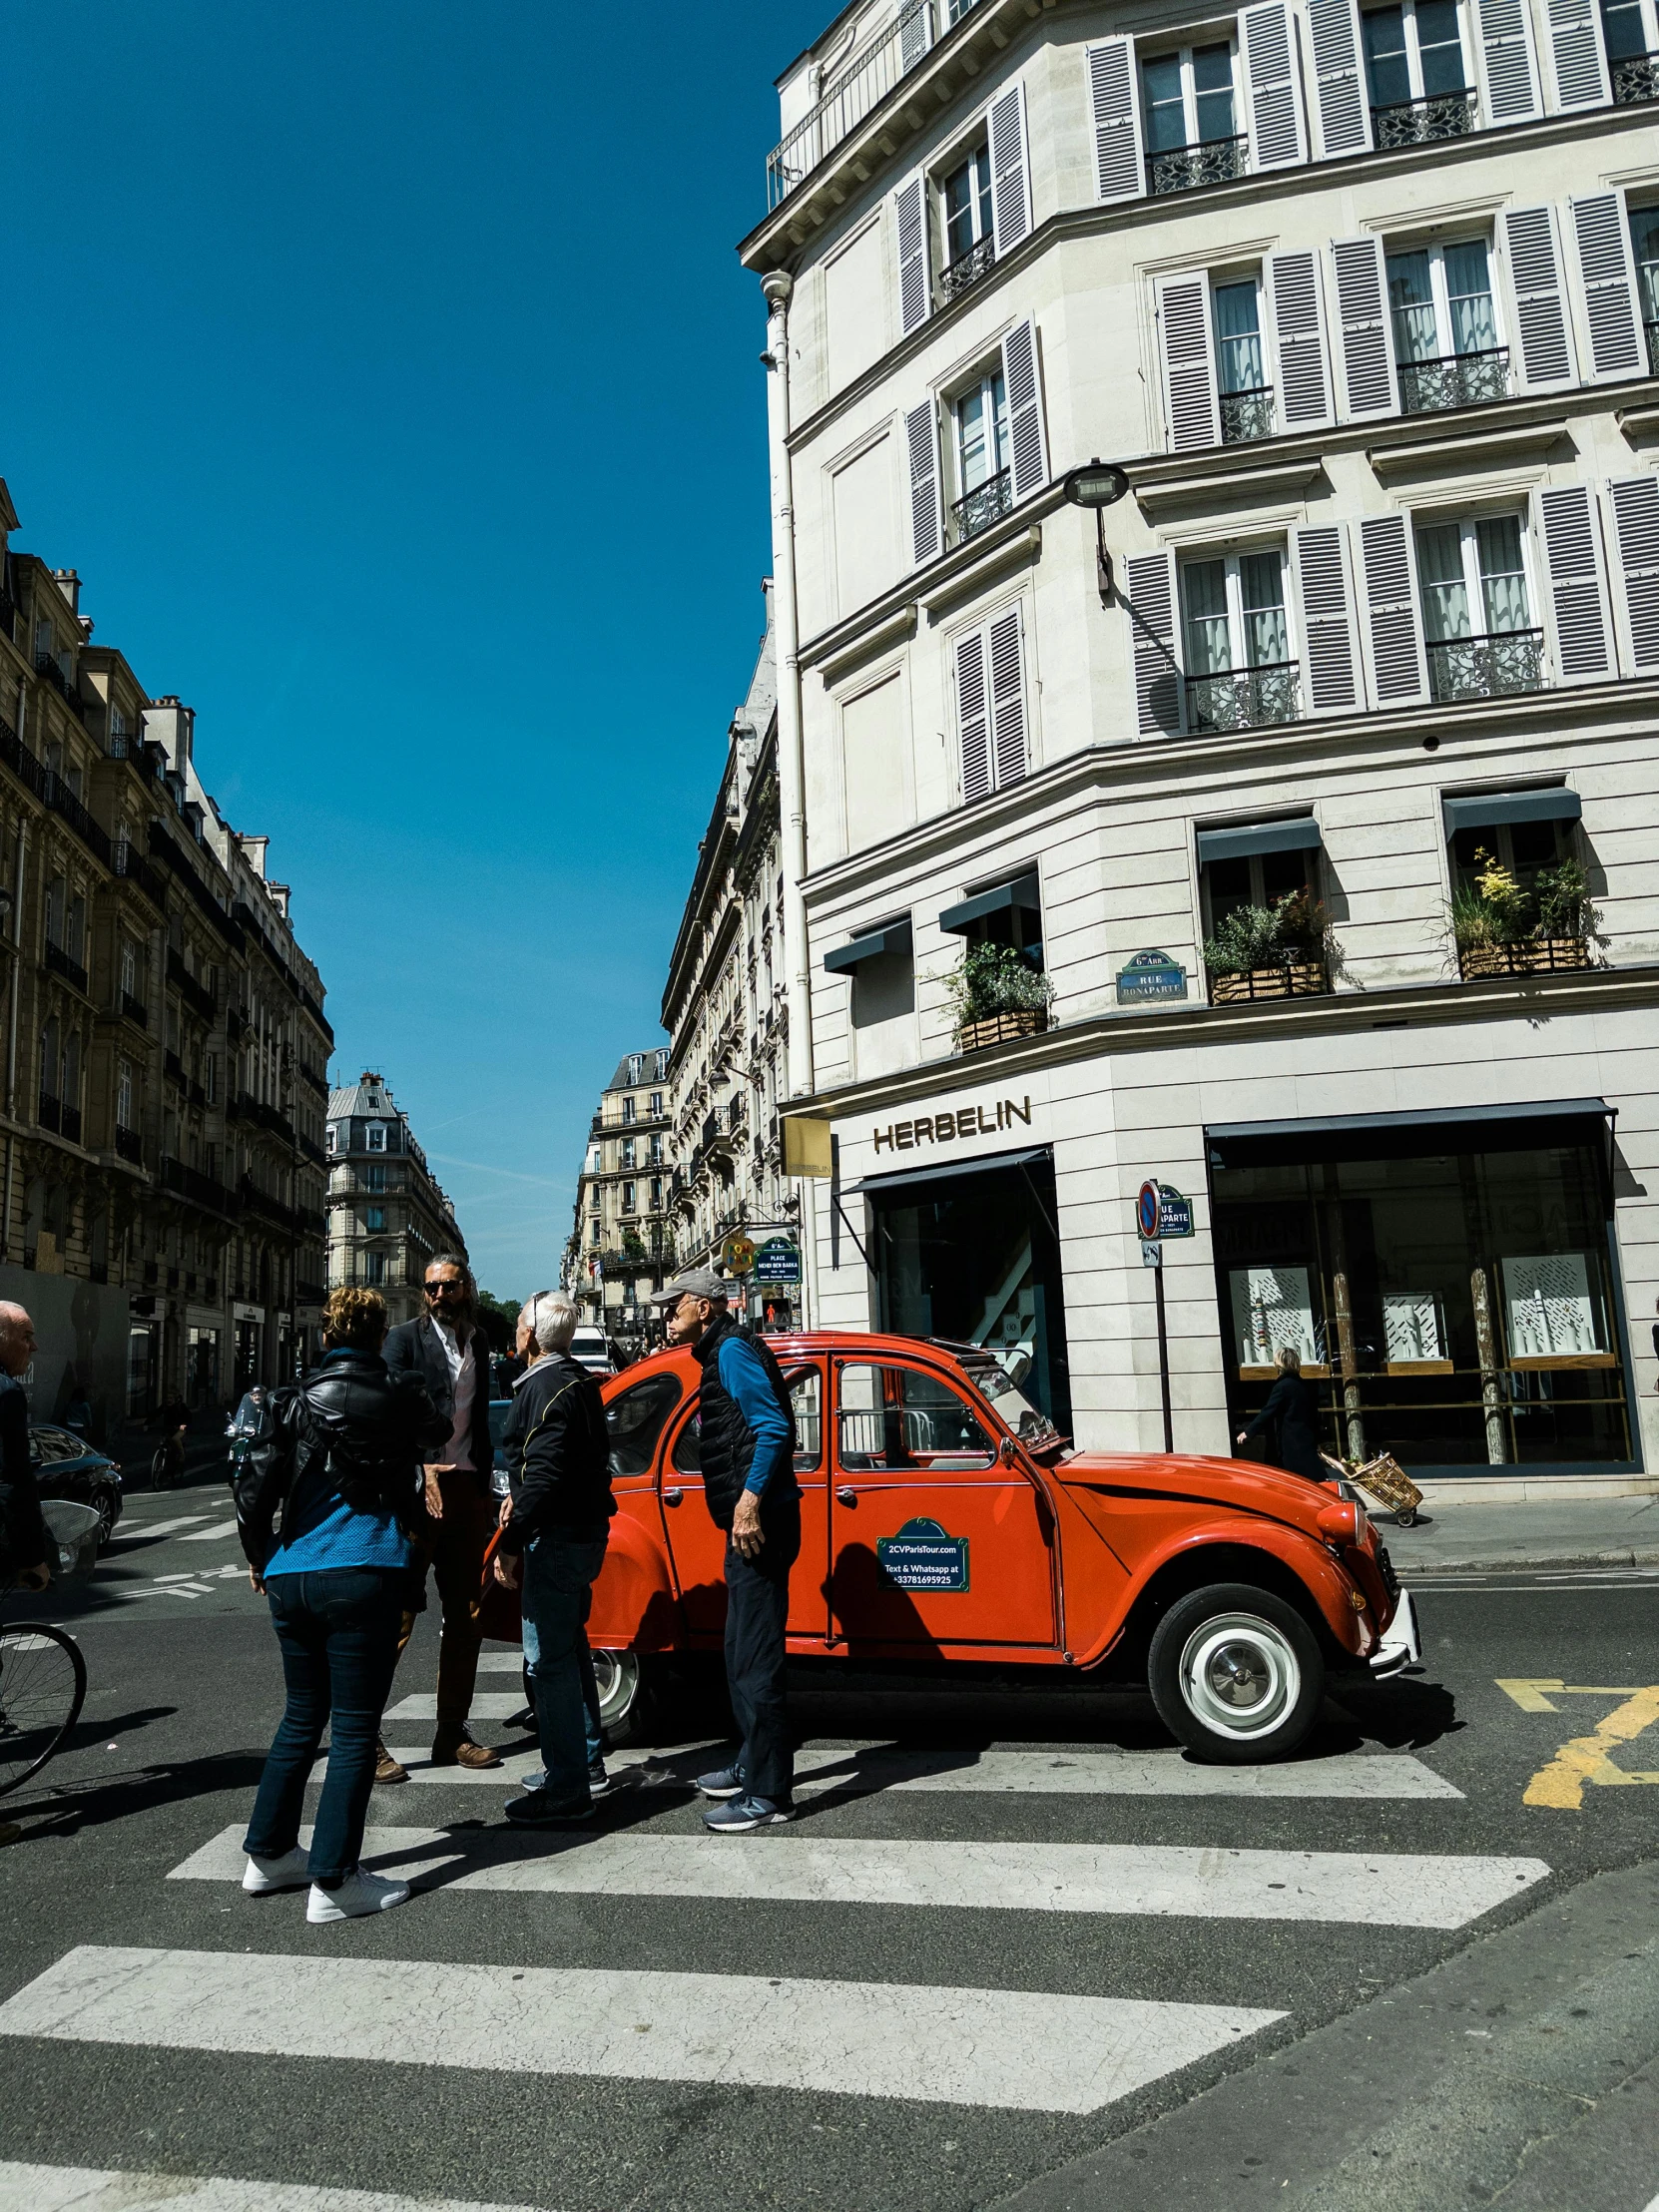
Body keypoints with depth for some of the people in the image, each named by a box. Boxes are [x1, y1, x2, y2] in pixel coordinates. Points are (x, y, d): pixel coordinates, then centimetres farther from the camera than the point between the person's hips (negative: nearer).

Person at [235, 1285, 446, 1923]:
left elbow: (255, 1492, 2)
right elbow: (437, 1433, 23)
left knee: (301, 1718, 21)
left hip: (291, 1577, 4)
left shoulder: (294, 1400, 5)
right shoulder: (398, 1395, 1)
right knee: (354, 1729, 2)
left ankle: (268, 1854, 31)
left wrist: (259, 1559, 18)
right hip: (363, 1577, -4)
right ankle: (333, 1883, 3)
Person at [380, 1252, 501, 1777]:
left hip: (465, 1488, 6)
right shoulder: (407, 1337, -2)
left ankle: (452, 1733, 21)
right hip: (416, 1490, -6)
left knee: (467, 1619, 10)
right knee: (397, 1616, -7)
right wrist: (419, 1468, -24)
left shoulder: (479, 1341, 15)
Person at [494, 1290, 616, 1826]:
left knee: (549, 1661, -5)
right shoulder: (577, 1381, 13)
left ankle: (566, 1790, 0)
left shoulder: (545, 1388, -18)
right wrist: (521, 1496, 18)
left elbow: (544, 1476, -25)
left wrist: (511, 1542, -22)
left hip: (556, 1539, -11)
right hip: (583, 1530, 11)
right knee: (567, 1651, 21)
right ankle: (580, 1761, 32)